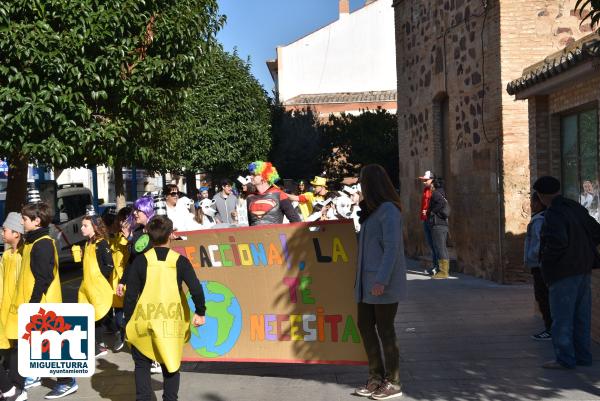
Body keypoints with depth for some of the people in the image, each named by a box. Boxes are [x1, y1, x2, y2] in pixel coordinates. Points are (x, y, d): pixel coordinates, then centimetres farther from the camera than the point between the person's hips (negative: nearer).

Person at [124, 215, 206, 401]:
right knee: (171, 366, 15)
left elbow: (130, 295, -4)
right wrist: (200, 312, 2)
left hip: (145, 323, 0)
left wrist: (128, 321, 7)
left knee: (142, 365, 14)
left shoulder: (141, 261, -5)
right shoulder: (180, 261, -5)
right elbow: (196, 289, -12)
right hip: (172, 324, 1)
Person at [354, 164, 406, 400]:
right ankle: (376, 377, 22)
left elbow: (391, 247, -19)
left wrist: (381, 280, -22)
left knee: (385, 329, 0)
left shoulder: (388, 210, -13)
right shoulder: (372, 210, 15)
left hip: (384, 283, -9)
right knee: (365, 325, 11)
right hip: (367, 281, 9)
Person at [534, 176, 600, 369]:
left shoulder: (553, 214, -17)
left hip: (564, 273, -8)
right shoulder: (576, 208, 9)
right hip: (583, 269, 9)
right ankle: (582, 355, 21)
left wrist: (546, 257, -13)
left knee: (561, 317, -1)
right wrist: (582, 250, 14)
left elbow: (557, 241, -30)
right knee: (581, 315, 14)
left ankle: (565, 359, 3)